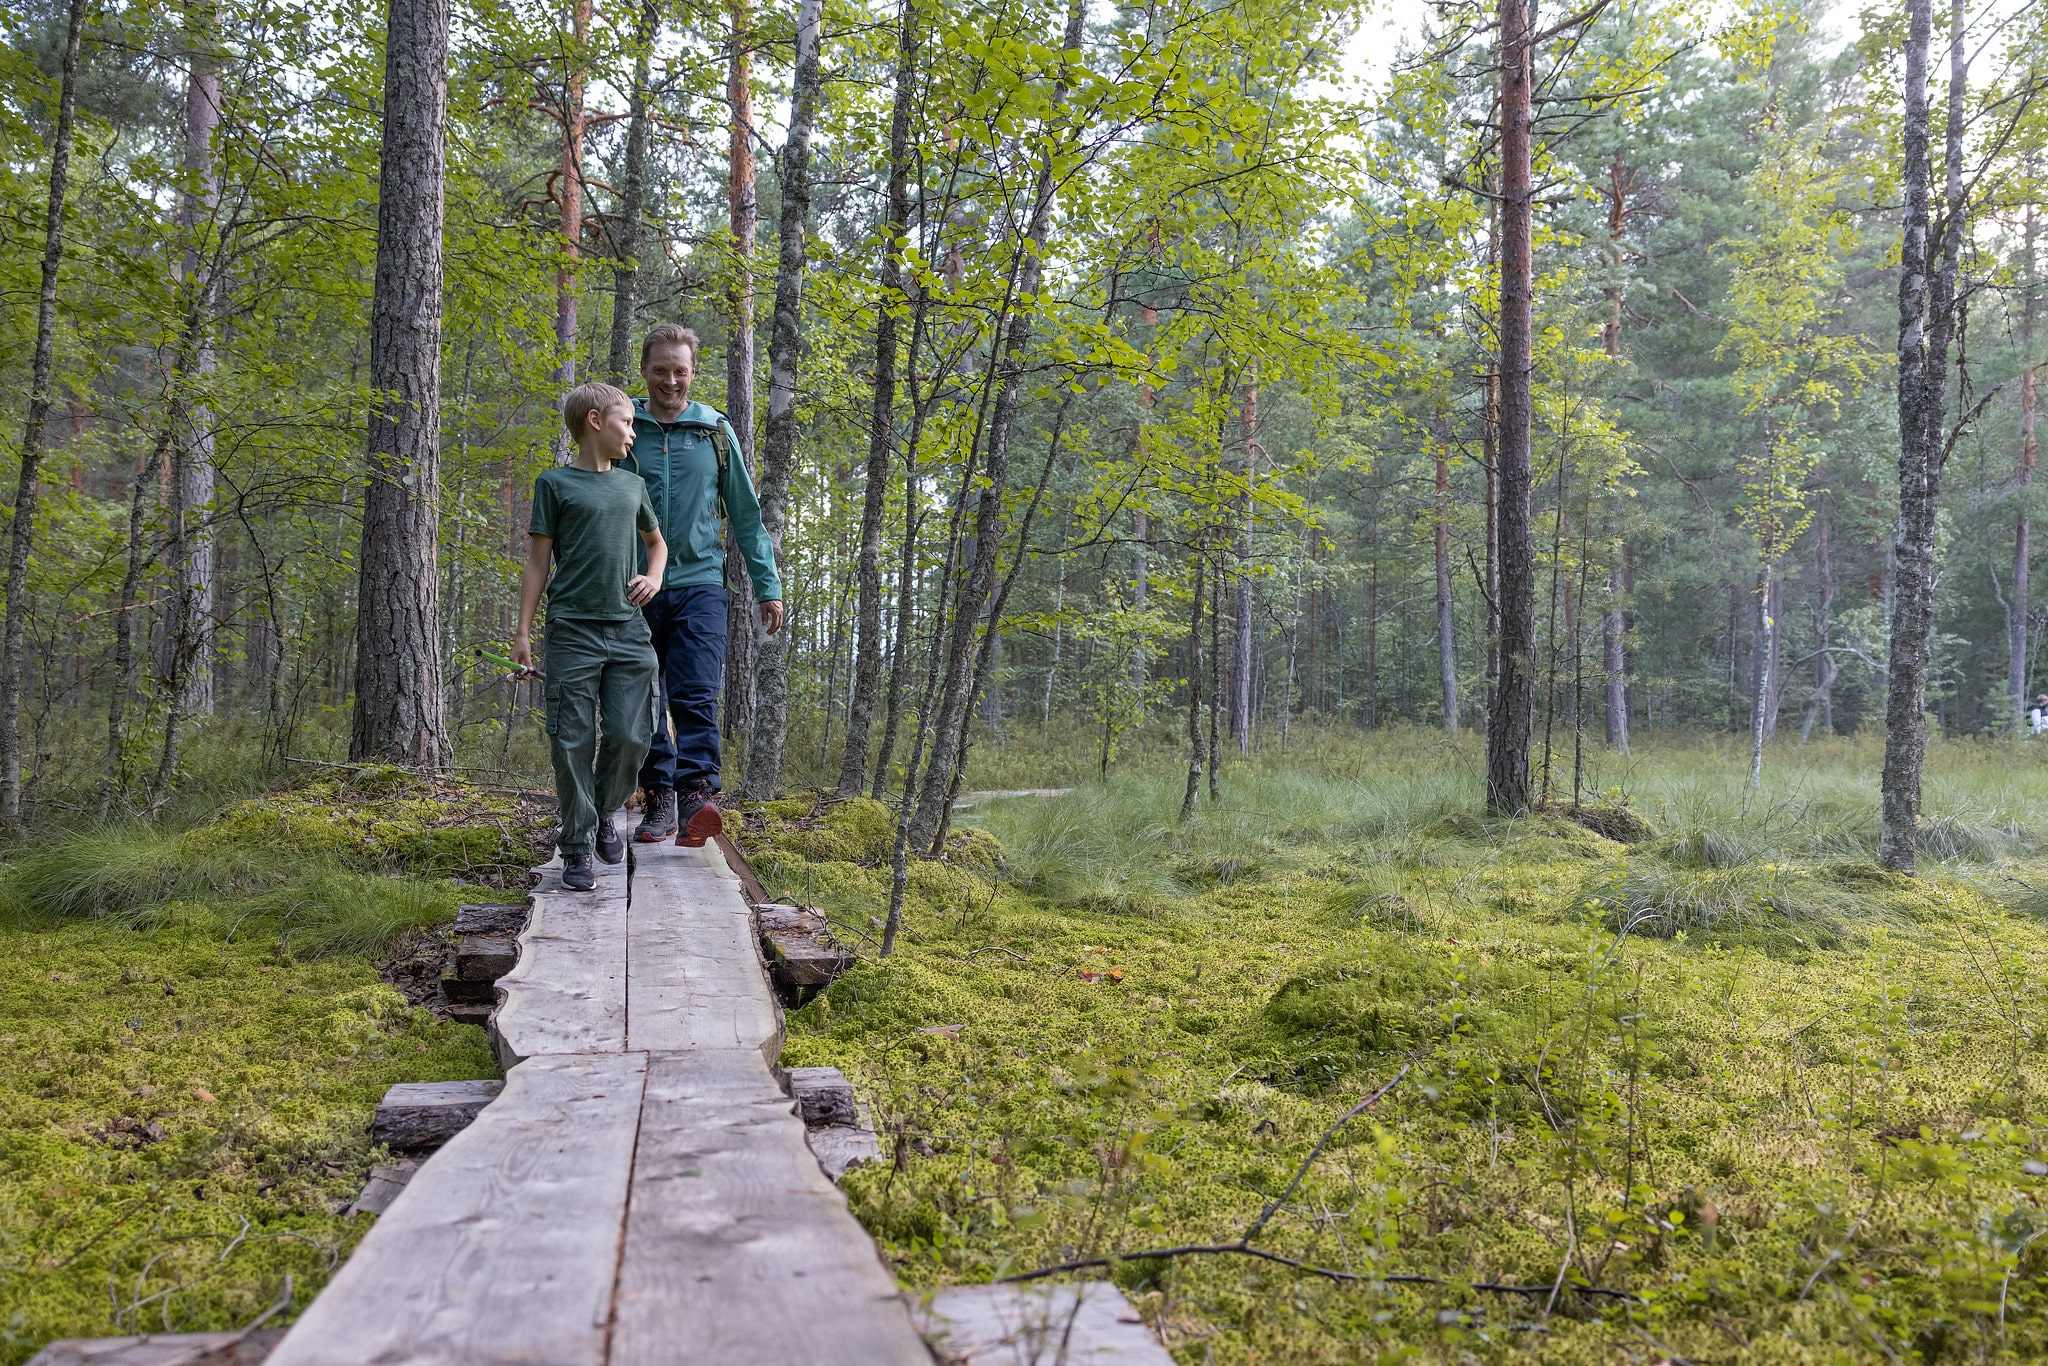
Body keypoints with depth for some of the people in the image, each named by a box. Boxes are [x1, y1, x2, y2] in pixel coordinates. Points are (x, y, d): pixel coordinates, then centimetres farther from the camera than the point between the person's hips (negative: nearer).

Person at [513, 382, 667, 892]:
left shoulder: (633, 484, 16)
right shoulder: (555, 483, 4)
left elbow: (657, 541, 31)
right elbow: (538, 562, 4)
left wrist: (654, 577, 10)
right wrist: (523, 630, 0)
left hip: (629, 629, 4)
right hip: (573, 629, -3)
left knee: (630, 735, -3)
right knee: (573, 740, -3)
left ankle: (603, 812, 24)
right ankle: (577, 847, 6)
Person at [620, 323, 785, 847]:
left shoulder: (716, 432, 7)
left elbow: (746, 514, 12)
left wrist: (767, 586, 8)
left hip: (698, 583, -1)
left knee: (696, 695, -14)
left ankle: (696, 796, -20)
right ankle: (659, 800, 14)